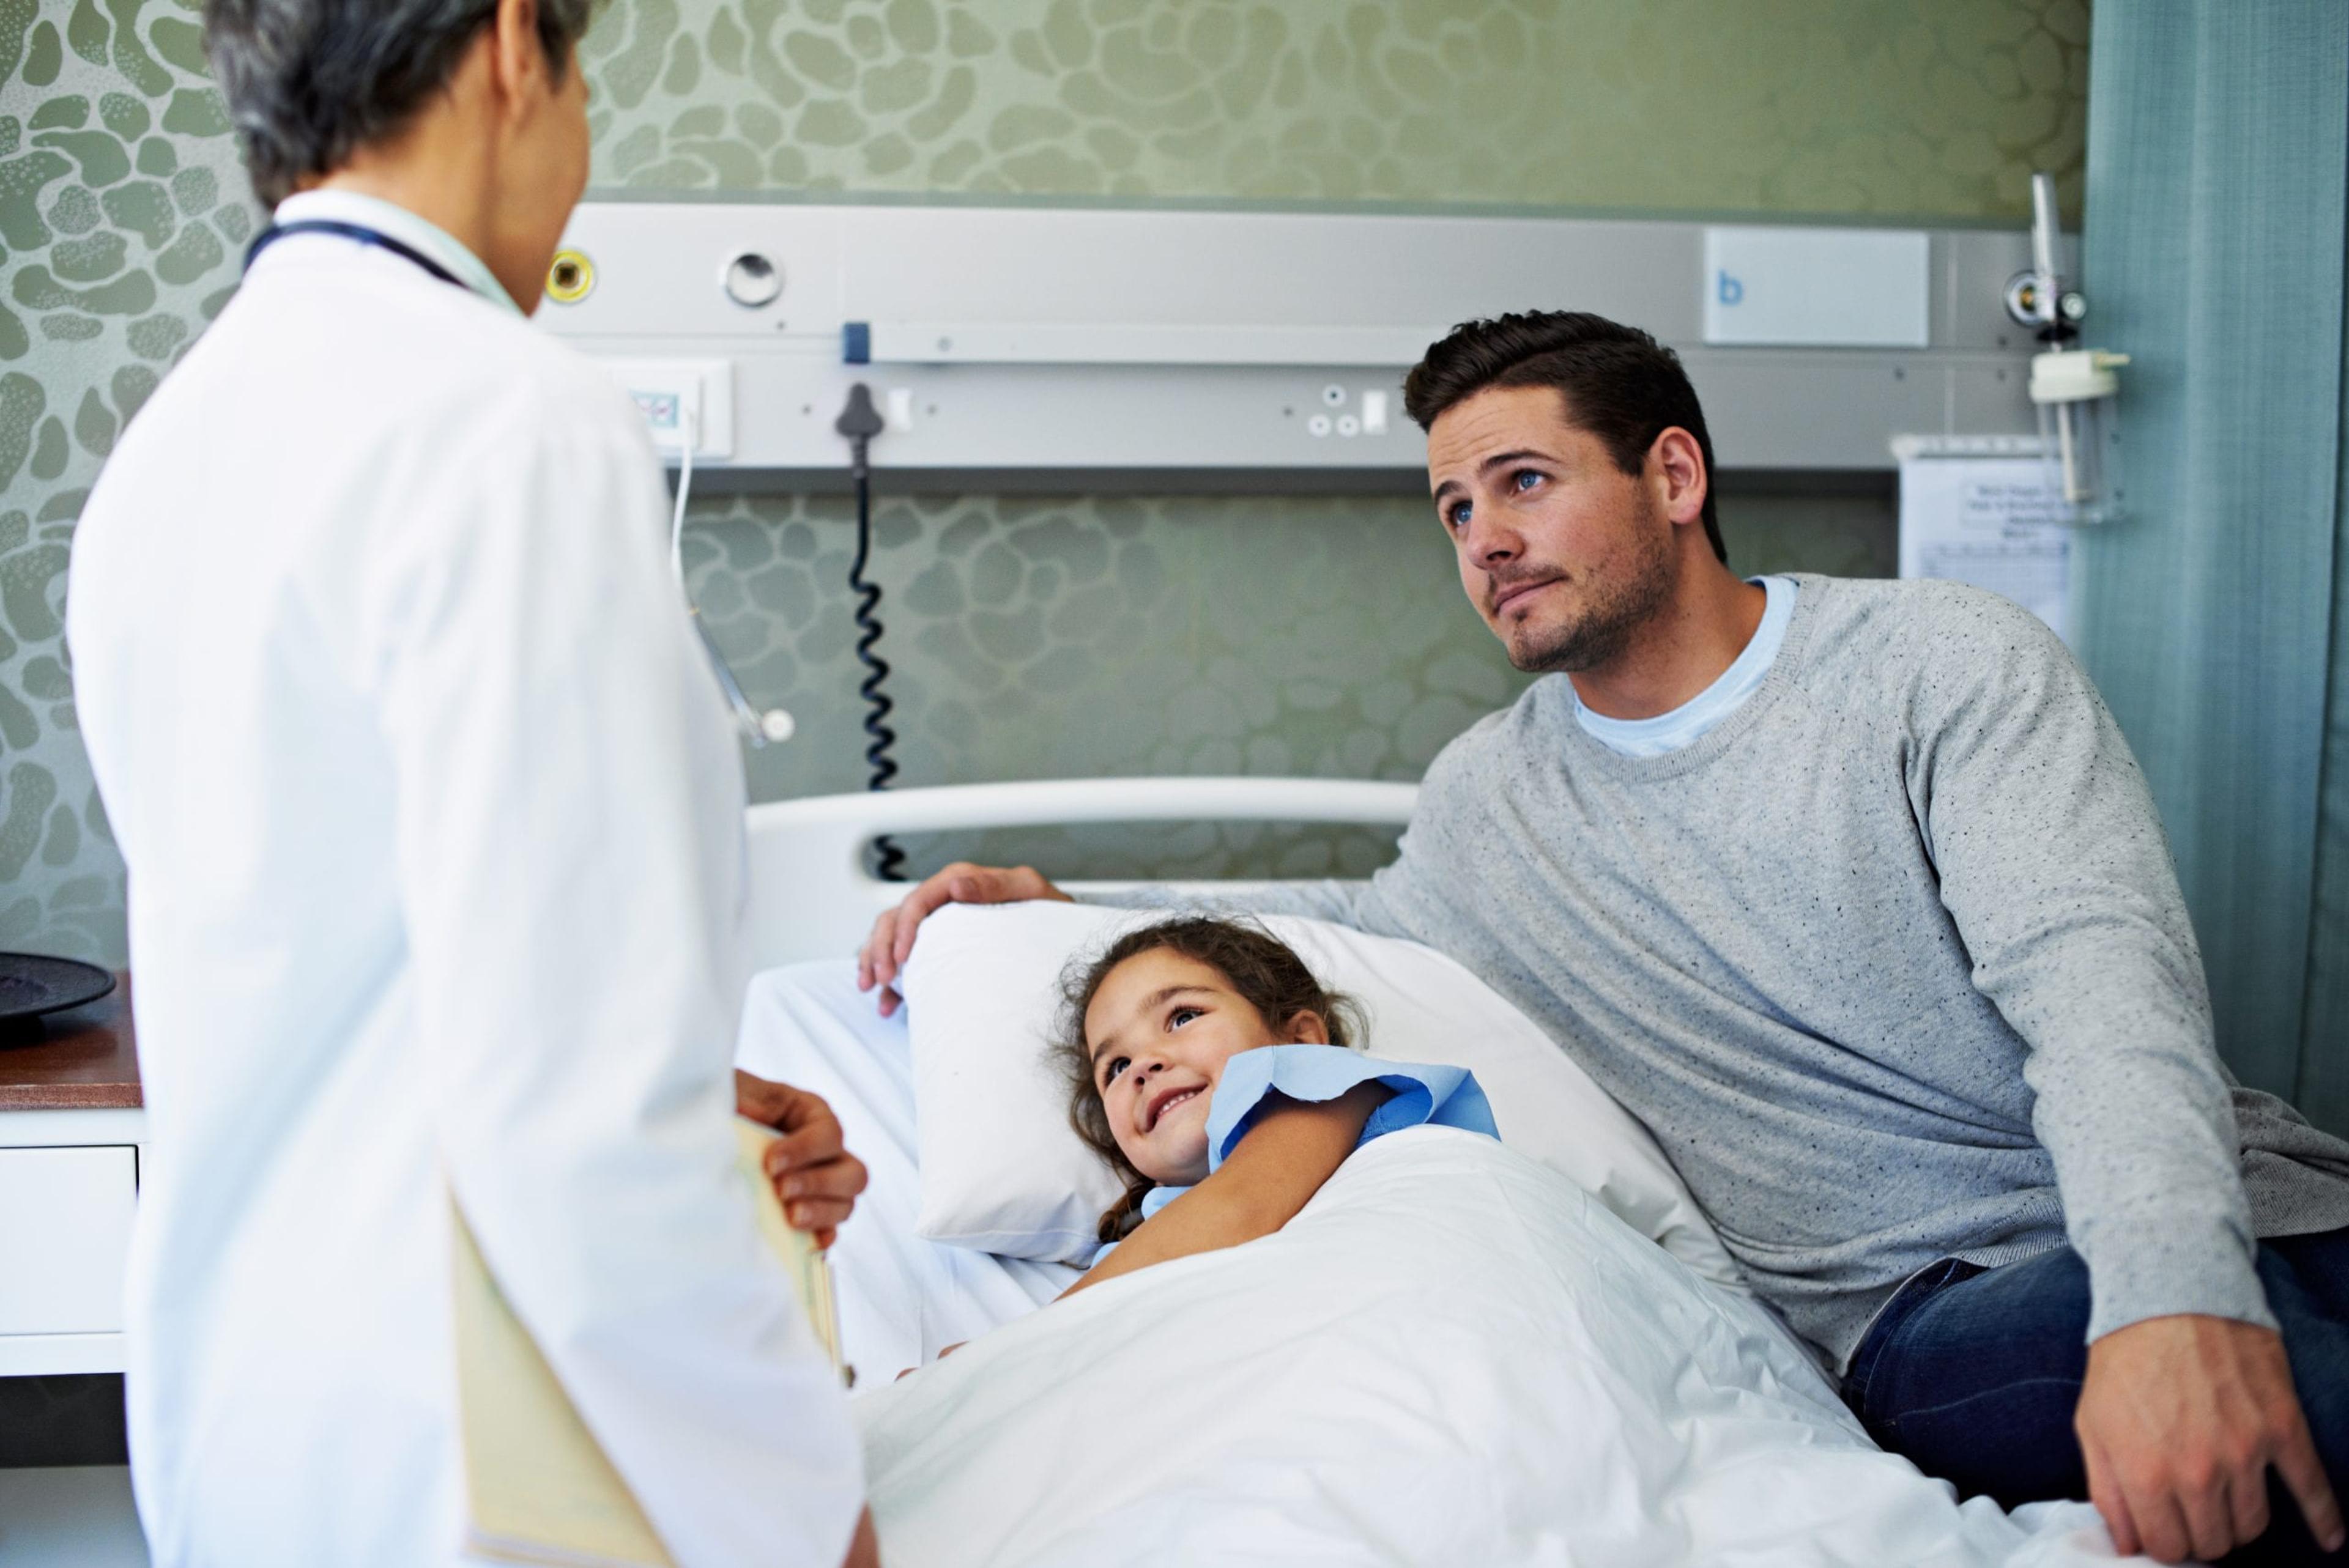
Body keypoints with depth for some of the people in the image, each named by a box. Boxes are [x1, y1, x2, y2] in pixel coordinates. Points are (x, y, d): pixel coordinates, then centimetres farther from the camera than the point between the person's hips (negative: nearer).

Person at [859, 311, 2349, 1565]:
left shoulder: (1943, 660, 0)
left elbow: (2099, 971, -14)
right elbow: (1369, 921, 35)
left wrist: (2175, 1300, -33)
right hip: (1915, 1322, 1)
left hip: (2219, 1229, 0)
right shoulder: (1488, 792, 14)